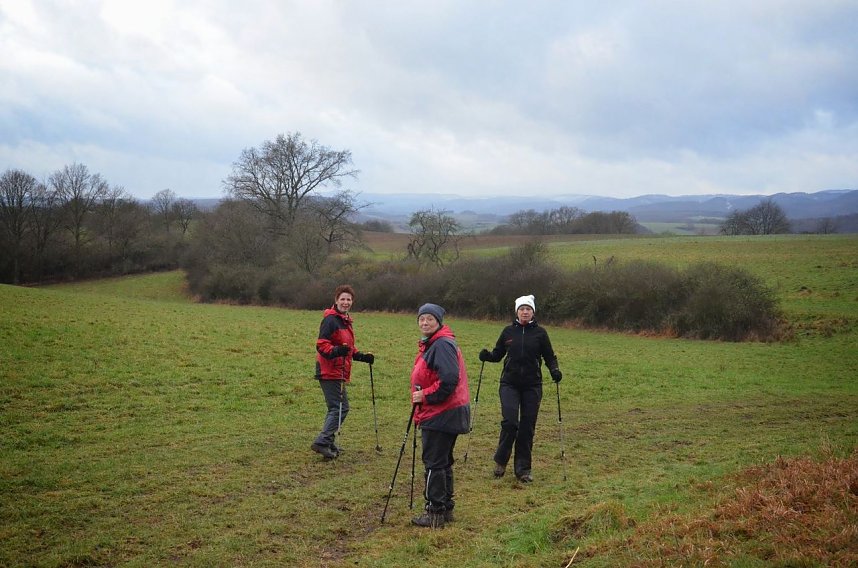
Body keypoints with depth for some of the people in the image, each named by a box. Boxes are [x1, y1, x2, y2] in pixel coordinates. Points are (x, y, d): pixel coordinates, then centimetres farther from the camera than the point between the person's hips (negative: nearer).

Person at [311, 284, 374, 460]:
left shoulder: (345, 321, 17)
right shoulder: (330, 320, -14)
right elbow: (321, 345, -22)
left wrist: (362, 356, 16)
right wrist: (336, 351, -37)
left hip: (338, 373, 10)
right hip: (330, 372, -10)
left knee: (339, 407, 15)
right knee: (340, 408, -13)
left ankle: (328, 443, 23)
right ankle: (322, 442, -12)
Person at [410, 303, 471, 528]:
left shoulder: (442, 345, -16)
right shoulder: (430, 344, 17)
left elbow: (449, 380, -27)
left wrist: (425, 396, -18)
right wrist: (420, 412, 21)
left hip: (442, 415, -11)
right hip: (439, 414, 11)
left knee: (434, 463, -4)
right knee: (442, 462, 17)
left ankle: (435, 513, 3)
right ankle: (445, 508, 26)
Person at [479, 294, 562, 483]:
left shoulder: (540, 333, 2)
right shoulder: (508, 331, 4)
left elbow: (549, 356, 6)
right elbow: (498, 354, 11)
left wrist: (554, 370, -13)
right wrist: (487, 356, -10)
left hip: (532, 386, 0)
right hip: (509, 384, 0)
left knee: (527, 427, 3)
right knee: (510, 421, -14)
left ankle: (523, 469, 14)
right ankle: (500, 461, 7)